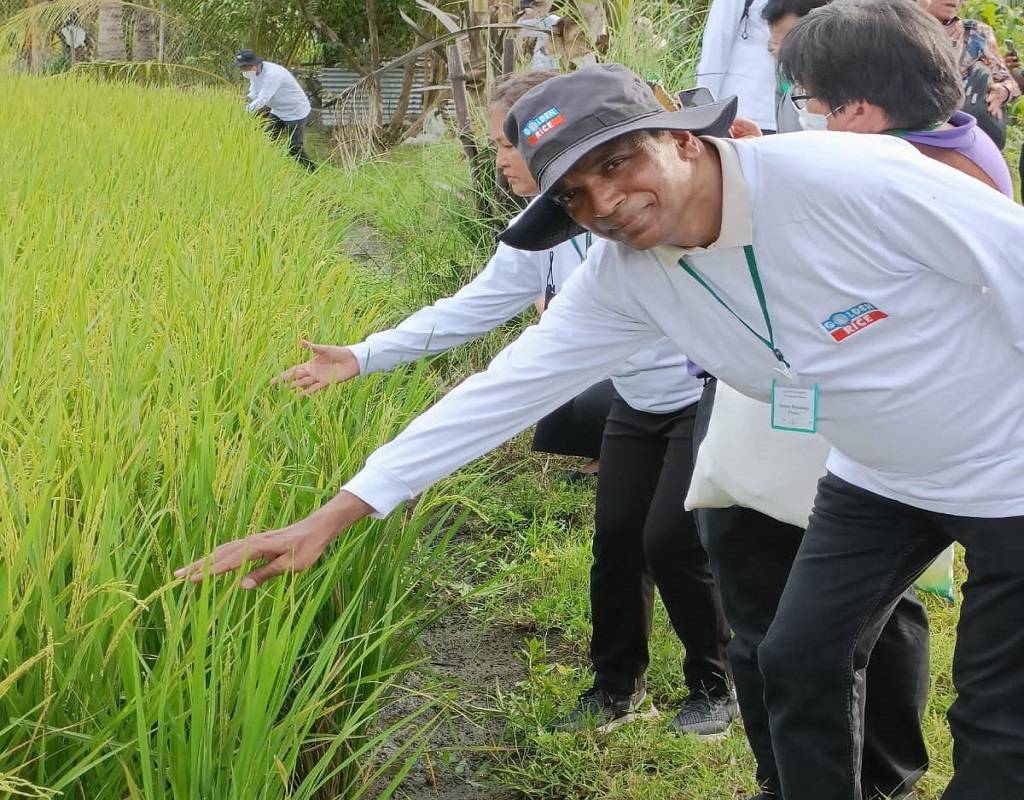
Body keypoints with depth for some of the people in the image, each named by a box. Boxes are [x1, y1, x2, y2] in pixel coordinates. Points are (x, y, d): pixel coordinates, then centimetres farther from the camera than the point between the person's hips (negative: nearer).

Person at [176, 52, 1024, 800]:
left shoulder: (852, 177, -31)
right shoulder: (625, 279, -12)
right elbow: (505, 389, -11)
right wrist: (330, 517, -13)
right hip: (878, 479, 5)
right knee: (800, 665, 9)